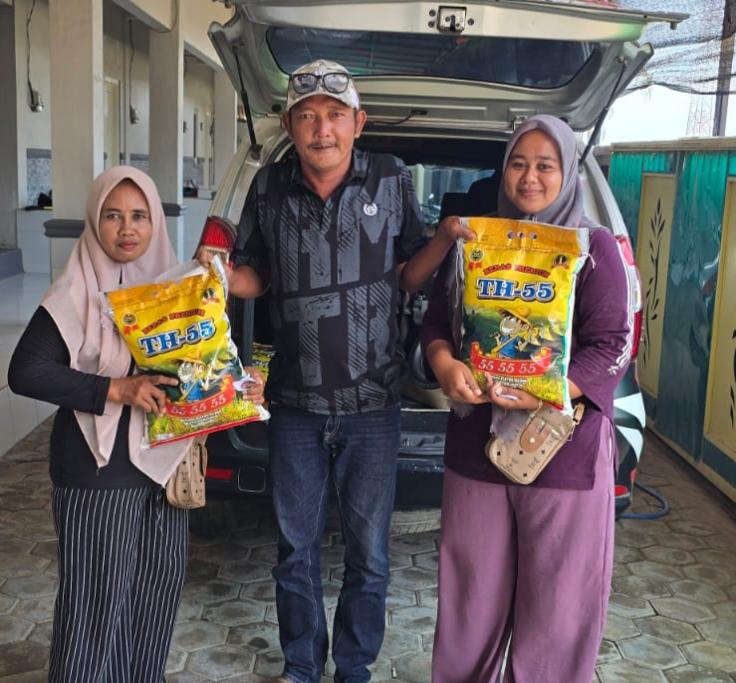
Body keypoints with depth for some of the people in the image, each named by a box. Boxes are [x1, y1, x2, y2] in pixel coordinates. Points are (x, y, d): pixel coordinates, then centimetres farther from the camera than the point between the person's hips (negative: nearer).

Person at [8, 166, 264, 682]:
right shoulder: (76, 294, -11)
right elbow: (25, 373, -16)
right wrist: (116, 390, -23)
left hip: (163, 460, 6)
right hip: (97, 469, -5)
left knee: (160, 582, 15)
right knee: (97, 595, 2)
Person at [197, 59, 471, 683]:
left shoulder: (391, 180, -2)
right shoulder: (270, 186, 2)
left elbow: (408, 276, 4)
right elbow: (255, 277, 10)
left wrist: (448, 237, -14)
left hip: (372, 404, -1)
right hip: (295, 401, 2)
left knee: (367, 550, 11)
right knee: (296, 548, 15)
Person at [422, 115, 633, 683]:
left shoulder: (594, 246, -1)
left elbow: (612, 346, -8)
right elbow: (436, 319, 9)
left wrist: (539, 395, -23)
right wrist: (445, 364, -14)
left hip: (565, 448, -3)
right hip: (476, 444, 3)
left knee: (556, 599, 7)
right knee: (471, 592, 13)